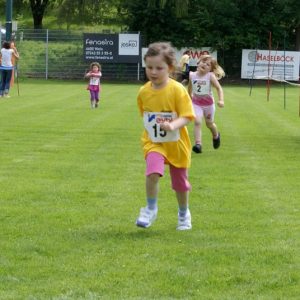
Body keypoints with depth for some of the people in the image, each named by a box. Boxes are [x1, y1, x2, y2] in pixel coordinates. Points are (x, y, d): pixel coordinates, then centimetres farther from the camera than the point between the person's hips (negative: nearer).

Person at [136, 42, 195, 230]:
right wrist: (151, 128, 7)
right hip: (153, 143, 1)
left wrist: (172, 126, -37)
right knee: (153, 172, -26)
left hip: (176, 143, -1)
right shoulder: (144, 92, -5)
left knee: (180, 181, 13)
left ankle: (184, 213, 40)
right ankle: (151, 209, -6)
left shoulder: (177, 90, -17)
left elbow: (186, 117, -20)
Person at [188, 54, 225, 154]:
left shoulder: (210, 76, -17)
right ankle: (198, 144, -21)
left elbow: (219, 88, -15)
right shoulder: (192, 75, -9)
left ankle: (216, 136, 49)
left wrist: (221, 100, -26)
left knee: (209, 123, 17)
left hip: (208, 103, -1)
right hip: (196, 103, 1)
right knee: (197, 122, -19)